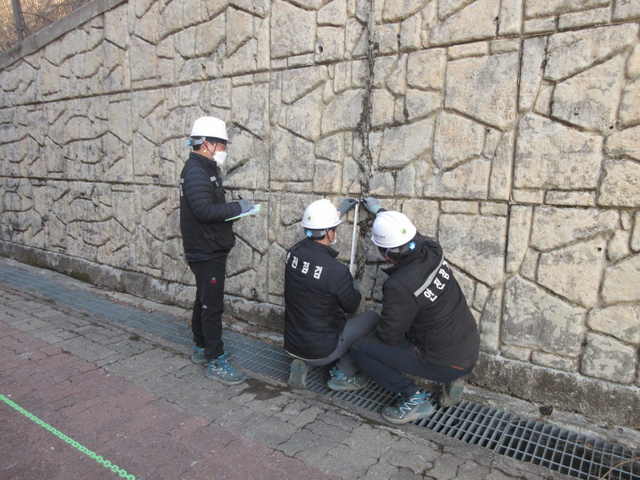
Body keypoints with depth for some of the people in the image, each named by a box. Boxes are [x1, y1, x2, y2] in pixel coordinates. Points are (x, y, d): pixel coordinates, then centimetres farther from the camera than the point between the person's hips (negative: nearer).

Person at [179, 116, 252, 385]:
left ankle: (201, 349, 34)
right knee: (212, 306, -4)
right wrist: (237, 207, -21)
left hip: (210, 250, 11)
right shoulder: (196, 172, -18)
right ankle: (215, 363, 6)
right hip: (206, 252, -11)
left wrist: (233, 209, 4)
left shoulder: (205, 170, 15)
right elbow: (205, 210, -29)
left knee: (204, 301, 19)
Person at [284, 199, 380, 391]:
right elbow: (351, 306, -7)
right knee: (373, 318, 7)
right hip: (321, 351, -6)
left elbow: (318, 232, 17)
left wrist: (339, 211, 27)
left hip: (291, 344, 6)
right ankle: (342, 374, 11)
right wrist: (355, 289, 16)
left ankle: (302, 363, 15)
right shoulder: (337, 270, -26)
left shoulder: (294, 252, -8)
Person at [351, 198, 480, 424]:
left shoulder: (399, 287, -29)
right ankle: (449, 381, 20)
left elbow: (389, 336, -16)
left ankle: (414, 398, -2)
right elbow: (409, 233, 14)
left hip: (446, 363, -8)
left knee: (360, 350, -6)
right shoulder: (433, 252, -9)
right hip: (471, 350, 8)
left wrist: (373, 334, 8)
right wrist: (379, 210, 29)